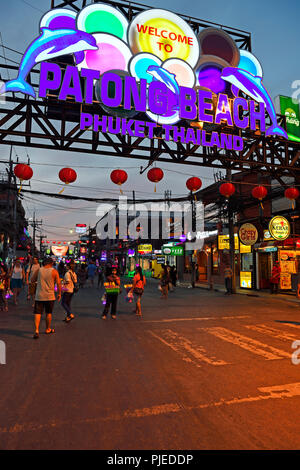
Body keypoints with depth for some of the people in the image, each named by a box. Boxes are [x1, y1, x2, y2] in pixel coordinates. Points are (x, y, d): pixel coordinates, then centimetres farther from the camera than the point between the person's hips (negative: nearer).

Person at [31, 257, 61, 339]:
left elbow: (32, 280, 10)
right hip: (50, 296, 0)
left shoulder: (38, 270, 0)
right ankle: (48, 329, 28)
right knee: (49, 313, 15)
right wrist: (59, 293, 3)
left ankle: (36, 330, -10)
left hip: (39, 296, 1)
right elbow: (58, 283, -8)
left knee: (37, 313, 4)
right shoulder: (54, 271, -6)